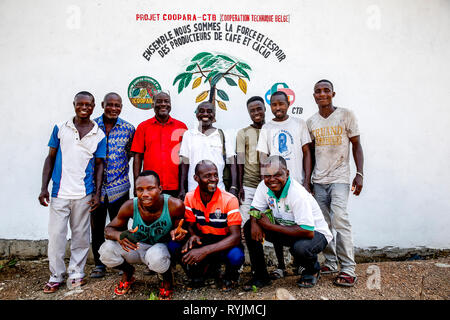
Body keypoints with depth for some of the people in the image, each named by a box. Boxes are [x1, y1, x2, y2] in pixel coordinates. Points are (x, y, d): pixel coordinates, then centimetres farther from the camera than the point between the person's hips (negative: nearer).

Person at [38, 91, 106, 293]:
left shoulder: (99, 135, 3)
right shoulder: (60, 128, 4)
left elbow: (99, 165, 5)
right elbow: (51, 158, 7)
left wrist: (97, 193, -2)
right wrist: (44, 187, 1)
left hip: (84, 194, 0)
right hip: (59, 193, 0)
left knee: (81, 235, 9)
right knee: (56, 235, 5)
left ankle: (76, 272, 25)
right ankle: (56, 276, 21)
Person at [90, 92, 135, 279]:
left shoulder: (129, 129, 0)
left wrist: (118, 168, 3)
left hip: (119, 187, 0)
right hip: (95, 186, 1)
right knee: (96, 227, 10)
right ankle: (99, 264, 27)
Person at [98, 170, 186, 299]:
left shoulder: (174, 205, -26)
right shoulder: (130, 206, -21)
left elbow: (179, 230, -10)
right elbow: (109, 229, -9)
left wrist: (175, 233, -36)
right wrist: (119, 235, -33)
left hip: (162, 246, -3)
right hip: (135, 246, 3)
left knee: (156, 257, -38)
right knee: (106, 250, -21)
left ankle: (168, 279, 1)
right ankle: (128, 272, 14)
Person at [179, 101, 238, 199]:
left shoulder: (223, 135, 6)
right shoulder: (189, 134, 8)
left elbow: (232, 164, 4)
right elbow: (185, 164, 7)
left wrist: (233, 187, -6)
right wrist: (182, 189, 2)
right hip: (194, 190, 0)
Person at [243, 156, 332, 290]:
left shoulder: (298, 194, -32)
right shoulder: (263, 186, -11)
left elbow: (308, 232, -35)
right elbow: (256, 208, -1)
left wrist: (271, 226, -29)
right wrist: (255, 222, -27)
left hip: (315, 232, -5)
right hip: (286, 228, 6)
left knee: (300, 247, -39)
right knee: (249, 227, -11)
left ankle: (313, 270, 1)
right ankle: (260, 275, 2)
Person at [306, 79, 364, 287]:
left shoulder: (346, 115, 1)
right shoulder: (311, 122, 10)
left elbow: (356, 145, 2)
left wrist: (359, 174, -7)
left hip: (339, 178, -4)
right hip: (319, 180, 4)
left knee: (339, 219, -14)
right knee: (324, 223, 6)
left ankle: (348, 270, -5)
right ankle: (330, 263, 19)